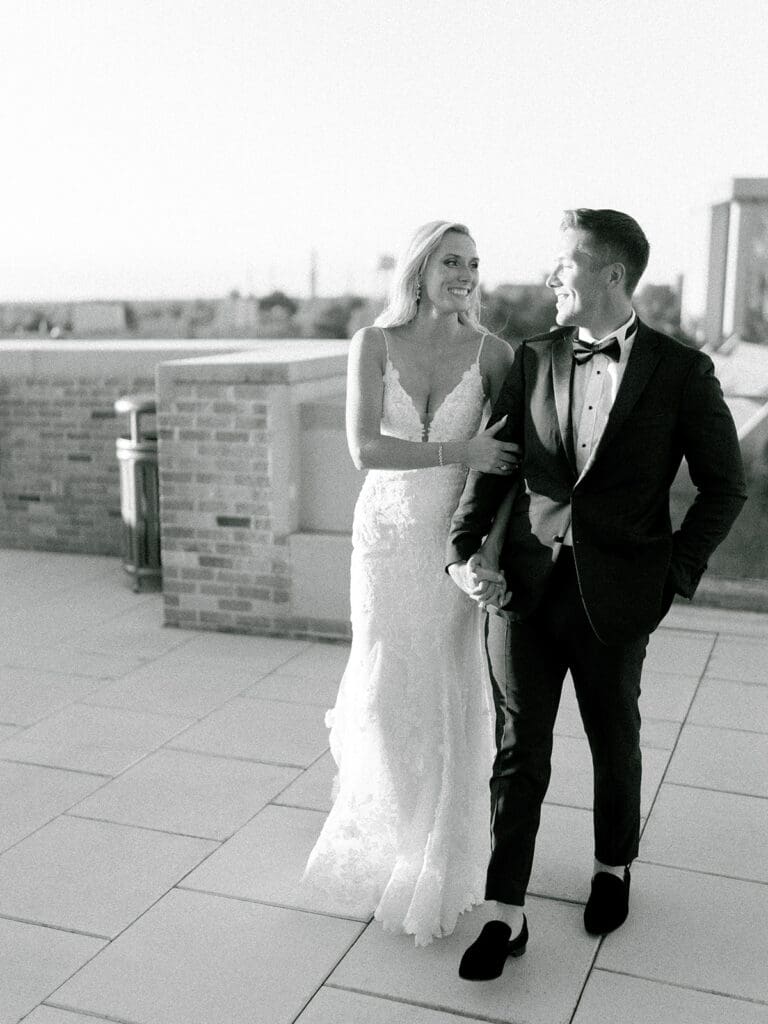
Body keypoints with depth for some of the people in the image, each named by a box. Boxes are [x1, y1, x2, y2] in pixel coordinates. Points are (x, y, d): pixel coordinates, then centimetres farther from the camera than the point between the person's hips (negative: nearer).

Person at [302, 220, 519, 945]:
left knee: (452, 693, 5)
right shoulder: (372, 343, -6)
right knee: (386, 688, 8)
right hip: (386, 536, 0)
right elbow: (364, 449, -15)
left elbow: (516, 451, -3)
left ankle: (435, 862, 29)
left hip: (458, 539, 0)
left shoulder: (489, 352, -5)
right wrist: (459, 451, -21)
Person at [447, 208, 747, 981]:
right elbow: (493, 462, 5)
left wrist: (676, 571, -6)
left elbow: (723, 485, 1)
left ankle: (613, 866, 43)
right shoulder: (532, 361, 4)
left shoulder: (680, 372, -4)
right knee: (518, 749, 5)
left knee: (614, 742, 17)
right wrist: (462, 552, -7)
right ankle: (506, 914, 17)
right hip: (524, 583, 2)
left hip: (614, 594, -2)